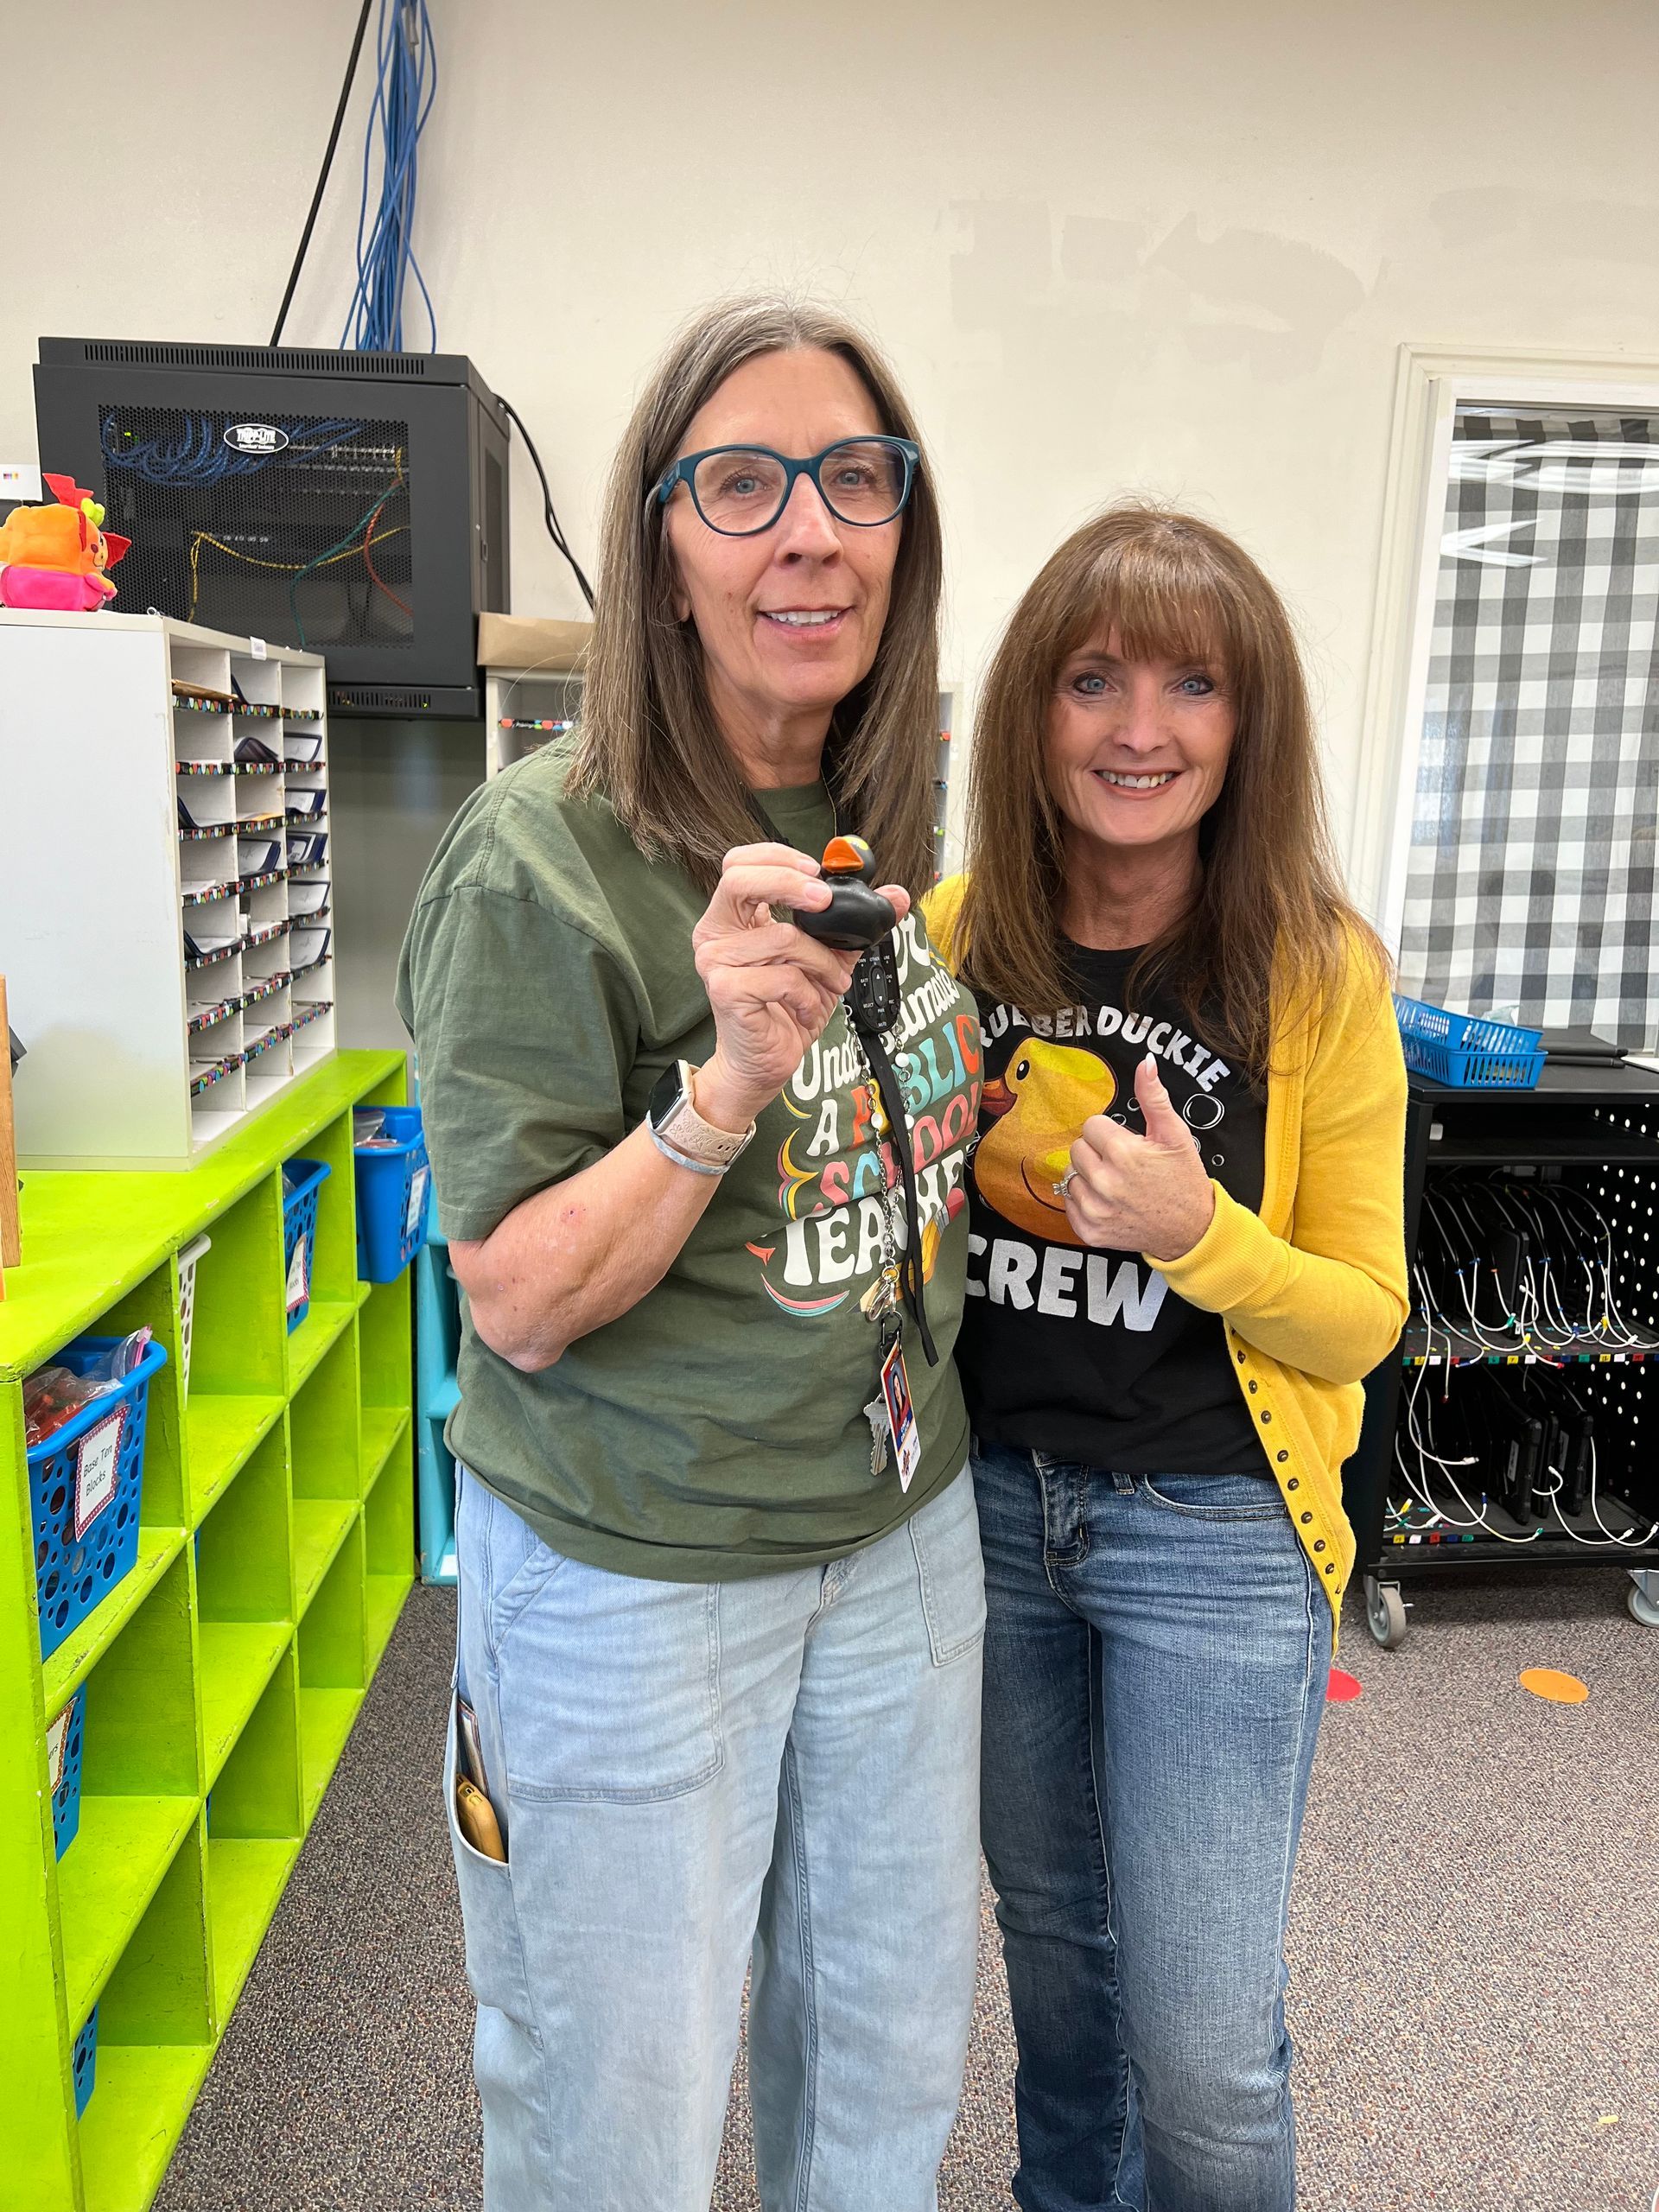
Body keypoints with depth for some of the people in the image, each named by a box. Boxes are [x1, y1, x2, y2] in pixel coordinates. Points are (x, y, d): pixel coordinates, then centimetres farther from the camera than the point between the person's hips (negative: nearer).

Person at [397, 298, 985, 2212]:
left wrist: (984, 1149, 1)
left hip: (902, 1526, 6)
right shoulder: (544, 859, -19)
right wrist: (725, 1083, -32)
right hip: (631, 1577, -5)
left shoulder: (884, 829, 1)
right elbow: (516, 1305, -20)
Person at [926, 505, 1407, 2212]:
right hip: (987, 1497, 4)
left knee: (1204, 2053, 4)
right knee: (1049, 1923, 25)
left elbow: (1364, 1316, -8)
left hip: (1213, 1533, -3)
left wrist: (1194, 1229, -26)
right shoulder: (953, 932, -5)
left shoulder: (1318, 976, -13)